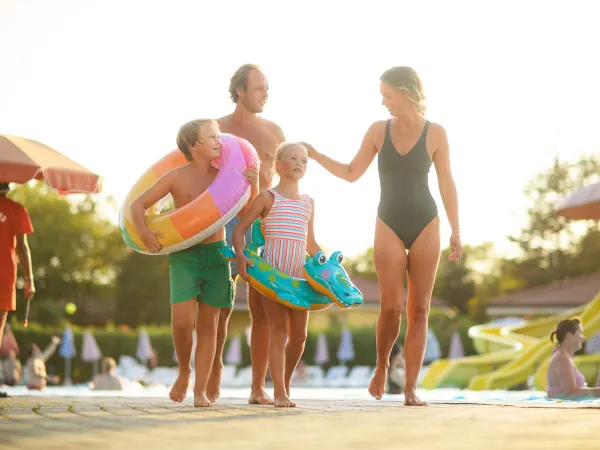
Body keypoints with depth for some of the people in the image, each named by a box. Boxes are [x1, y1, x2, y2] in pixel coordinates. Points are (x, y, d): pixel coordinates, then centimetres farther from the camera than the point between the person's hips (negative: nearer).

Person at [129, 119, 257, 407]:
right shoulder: (177, 177, -3)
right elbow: (138, 204, -1)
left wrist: (252, 186, -8)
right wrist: (143, 232, -19)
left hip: (217, 254, 3)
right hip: (184, 255, -3)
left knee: (208, 324, 3)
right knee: (182, 320, -15)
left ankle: (200, 390, 10)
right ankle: (184, 371, 13)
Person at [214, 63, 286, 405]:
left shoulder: (274, 132, 10)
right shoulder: (216, 129, 2)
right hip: (225, 221, -2)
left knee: (262, 308, -2)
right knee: (221, 306, -2)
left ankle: (258, 388, 2)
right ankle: (214, 369, 20)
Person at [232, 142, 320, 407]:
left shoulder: (308, 203, 15)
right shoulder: (268, 198, 0)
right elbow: (239, 229, -2)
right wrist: (240, 257, -18)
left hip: (299, 274, 5)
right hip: (272, 272, -5)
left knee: (299, 335, 4)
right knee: (279, 331, -10)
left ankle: (285, 385, 22)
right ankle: (280, 393, -9)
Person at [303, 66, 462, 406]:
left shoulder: (435, 134, -3)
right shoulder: (378, 131, 2)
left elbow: (447, 185, 1)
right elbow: (352, 173, 8)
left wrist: (456, 231, 0)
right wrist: (315, 155, -1)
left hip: (425, 226, 0)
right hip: (389, 225, 1)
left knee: (419, 309, -1)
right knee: (392, 306, -11)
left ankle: (411, 388, 3)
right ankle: (382, 364, 16)